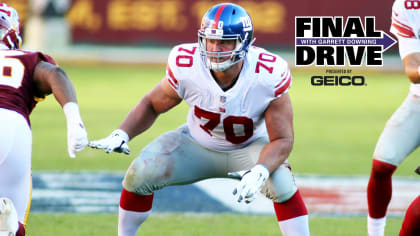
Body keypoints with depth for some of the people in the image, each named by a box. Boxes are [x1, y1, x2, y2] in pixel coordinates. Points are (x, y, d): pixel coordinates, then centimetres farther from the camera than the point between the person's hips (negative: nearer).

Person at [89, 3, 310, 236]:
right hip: (198, 144, 2)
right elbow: (151, 105, -6)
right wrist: (120, 135, -22)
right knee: (140, 173, -19)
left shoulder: (268, 77, -32)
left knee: (281, 182, -31)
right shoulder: (186, 68, -26)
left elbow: (282, 140, -24)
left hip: (248, 148, -2)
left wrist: (259, 172, -43)